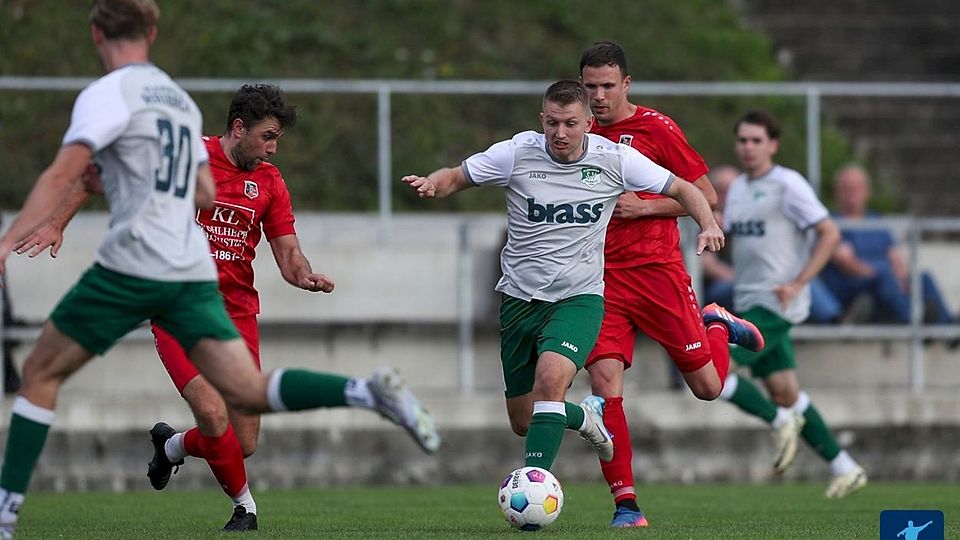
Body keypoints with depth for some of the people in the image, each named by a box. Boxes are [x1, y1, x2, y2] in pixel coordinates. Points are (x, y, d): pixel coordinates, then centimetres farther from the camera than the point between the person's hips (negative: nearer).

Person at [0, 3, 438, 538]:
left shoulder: (108, 94, -4)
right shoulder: (180, 99, 21)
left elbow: (62, 175, -17)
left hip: (132, 267, -6)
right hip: (194, 271, 6)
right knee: (248, 393, 0)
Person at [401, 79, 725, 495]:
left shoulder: (614, 159, -7)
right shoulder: (517, 153, -8)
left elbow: (682, 190, 5)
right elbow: (456, 177, 3)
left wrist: (707, 224, -13)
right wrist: (431, 184, -20)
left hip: (579, 297, -2)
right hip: (520, 298, 2)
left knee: (551, 377, -31)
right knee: (523, 423, 8)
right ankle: (584, 417, 41)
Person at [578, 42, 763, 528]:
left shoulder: (656, 129, -4)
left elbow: (706, 195, -3)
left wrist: (642, 207, -12)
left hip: (658, 269, -3)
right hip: (603, 278, 3)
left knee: (706, 387, 2)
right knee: (605, 383, -15)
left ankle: (717, 325, 37)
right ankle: (625, 503, -9)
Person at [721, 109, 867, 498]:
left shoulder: (788, 185, -9)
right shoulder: (738, 188, 15)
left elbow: (829, 233, -10)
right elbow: (726, 235, 25)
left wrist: (798, 284, -16)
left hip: (775, 305, -8)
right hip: (749, 303, 8)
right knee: (784, 392, 8)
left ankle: (781, 421, -1)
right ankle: (844, 469, 15)